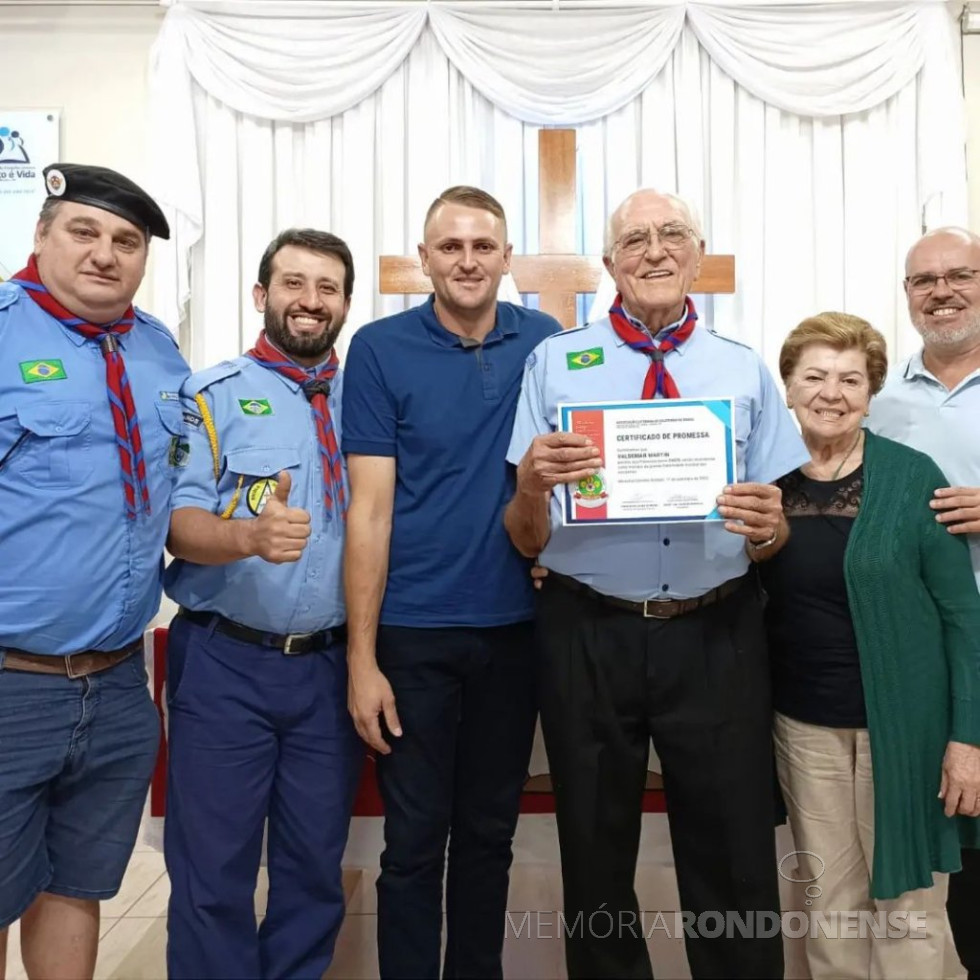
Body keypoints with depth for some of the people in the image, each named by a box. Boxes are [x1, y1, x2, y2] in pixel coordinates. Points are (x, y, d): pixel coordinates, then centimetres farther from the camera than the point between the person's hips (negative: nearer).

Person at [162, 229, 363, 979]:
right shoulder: (212, 394, -1)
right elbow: (177, 519, -11)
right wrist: (250, 533, -31)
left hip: (332, 665, 3)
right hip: (226, 664, -2)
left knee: (316, 865, 16)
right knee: (213, 869, 8)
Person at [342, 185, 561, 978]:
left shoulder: (545, 342, 3)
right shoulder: (381, 348, -5)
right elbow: (370, 509, -8)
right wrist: (362, 657, -10)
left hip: (515, 626, 3)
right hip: (415, 631, -3)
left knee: (489, 832, 18)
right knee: (414, 838, 9)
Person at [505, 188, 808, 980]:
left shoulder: (746, 370, 7)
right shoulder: (555, 363, 2)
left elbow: (775, 533, 7)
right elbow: (527, 539, -1)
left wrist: (767, 527, -15)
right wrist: (532, 483, -22)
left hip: (716, 639, 1)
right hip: (587, 637, 0)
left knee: (735, 860, 11)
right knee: (596, 857, 16)